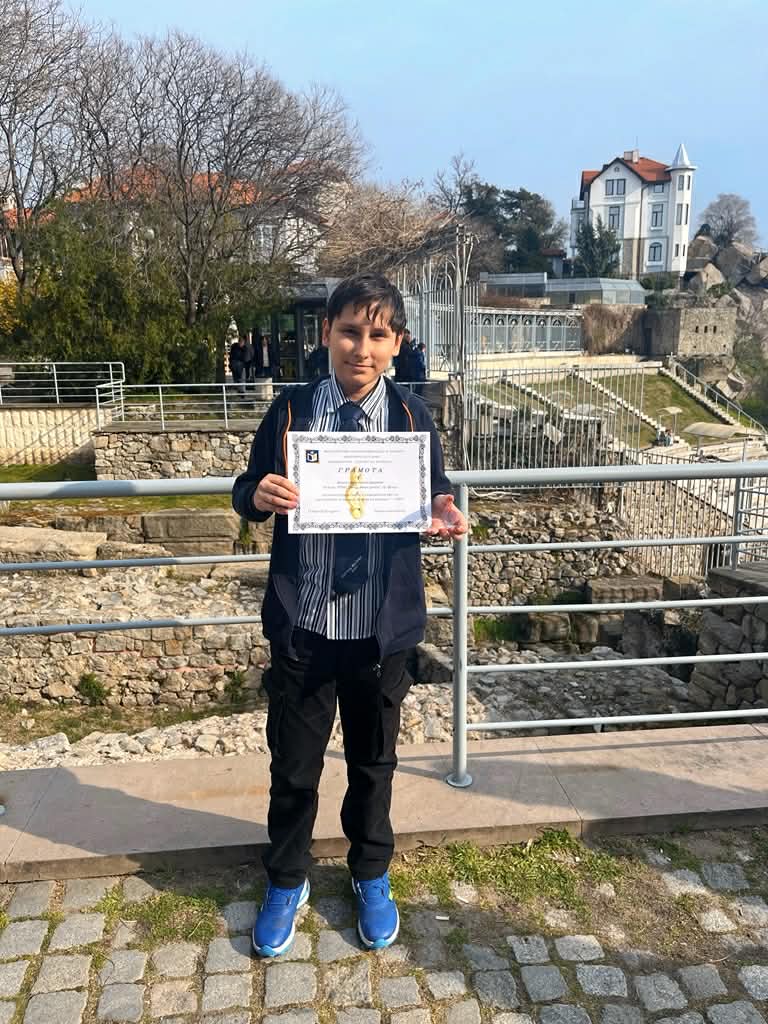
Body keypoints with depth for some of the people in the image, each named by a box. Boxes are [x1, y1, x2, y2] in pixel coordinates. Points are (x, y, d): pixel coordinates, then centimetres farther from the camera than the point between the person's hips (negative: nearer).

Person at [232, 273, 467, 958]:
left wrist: (444, 516, -18)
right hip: (302, 621, 0)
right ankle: (287, 883, 39)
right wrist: (258, 496, -20)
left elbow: (432, 496, 4)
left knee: (373, 757, 18)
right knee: (294, 761, 14)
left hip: (382, 624, 0)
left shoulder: (412, 415, -4)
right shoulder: (291, 409, -4)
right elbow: (247, 490, 3)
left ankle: (372, 876, 43)